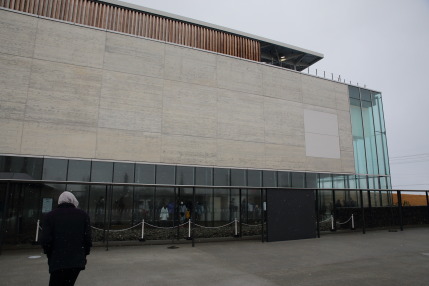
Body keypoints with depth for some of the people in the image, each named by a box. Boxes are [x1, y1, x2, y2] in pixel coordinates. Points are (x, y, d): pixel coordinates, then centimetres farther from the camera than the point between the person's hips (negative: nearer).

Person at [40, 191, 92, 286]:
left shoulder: (50, 215, 0)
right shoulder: (83, 215, 3)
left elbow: (45, 240, -5)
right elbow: (87, 238, -1)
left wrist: (50, 255, 12)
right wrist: (84, 255, 13)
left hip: (57, 262, -2)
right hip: (78, 261, 2)